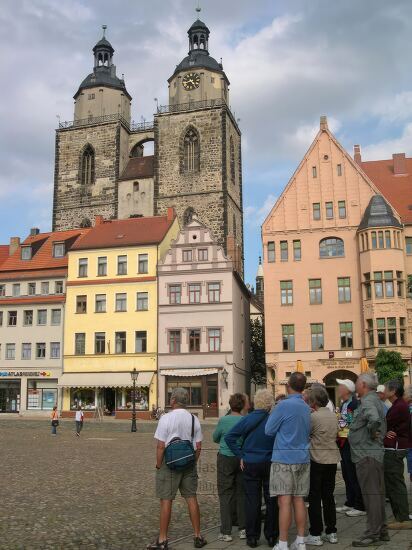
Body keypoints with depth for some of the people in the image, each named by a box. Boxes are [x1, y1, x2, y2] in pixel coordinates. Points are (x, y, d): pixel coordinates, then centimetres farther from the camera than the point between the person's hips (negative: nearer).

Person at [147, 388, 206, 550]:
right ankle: (198, 536, 19)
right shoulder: (194, 419, 2)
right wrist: (193, 463, 16)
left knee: (166, 500, 3)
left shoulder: (166, 418, -12)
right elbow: (198, 447, 4)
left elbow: (161, 446, -13)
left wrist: (158, 465, -2)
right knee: (191, 498, 12)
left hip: (169, 464, -4)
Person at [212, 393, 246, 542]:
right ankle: (243, 529, 18)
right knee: (241, 493, 13)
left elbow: (215, 438, 4)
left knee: (226, 494, 3)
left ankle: (226, 532, 3)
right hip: (242, 459, 3)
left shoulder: (223, 420, -12)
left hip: (226, 458, -3)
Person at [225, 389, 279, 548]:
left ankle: (252, 537, 15)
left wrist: (241, 456, -3)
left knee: (252, 501, 8)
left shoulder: (247, 419, -8)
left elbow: (229, 437, -9)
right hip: (270, 463, -1)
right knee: (271, 500, 11)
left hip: (250, 464, 1)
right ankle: (271, 536, 19)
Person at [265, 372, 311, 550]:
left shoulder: (284, 405, -13)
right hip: (303, 458, 6)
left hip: (284, 459, -6)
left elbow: (269, 430, -7)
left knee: (284, 502, -4)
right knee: (299, 500, 11)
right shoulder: (306, 408, 9)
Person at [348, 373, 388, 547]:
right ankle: (381, 530, 26)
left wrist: (372, 433, -20)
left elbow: (374, 419, -37)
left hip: (367, 455, -10)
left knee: (371, 494, -3)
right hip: (376, 453, 10)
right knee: (377, 494, 16)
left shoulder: (367, 401, -18)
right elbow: (382, 421, 28)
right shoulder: (376, 400, 15)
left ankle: (372, 534, 4)